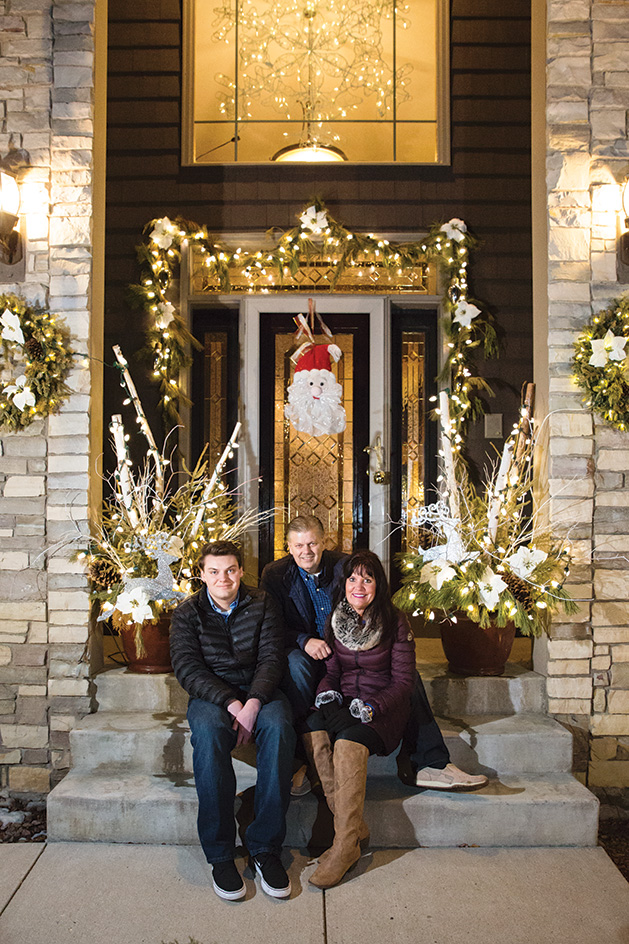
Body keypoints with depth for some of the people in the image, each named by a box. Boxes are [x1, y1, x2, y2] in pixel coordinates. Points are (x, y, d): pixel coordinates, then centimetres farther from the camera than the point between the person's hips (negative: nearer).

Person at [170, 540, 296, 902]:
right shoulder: (187, 614, 4)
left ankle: (265, 848, -23)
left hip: (258, 691, 1)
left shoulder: (262, 605, 5)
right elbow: (188, 669, -6)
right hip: (211, 695, 0)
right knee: (208, 731, -35)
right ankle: (220, 854, -25)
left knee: (279, 727, -33)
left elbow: (271, 658, -2)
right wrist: (231, 703, -20)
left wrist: (253, 702, -21)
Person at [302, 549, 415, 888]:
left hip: (384, 707, -4)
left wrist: (373, 706, -21)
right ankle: (353, 824, -20)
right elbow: (331, 670, 12)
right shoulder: (334, 621, 8)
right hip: (343, 704, 4)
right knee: (312, 730, -28)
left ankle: (345, 843, -25)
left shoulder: (395, 622, -4)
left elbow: (403, 679, -5)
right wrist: (326, 692, -10)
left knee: (349, 742, -33)